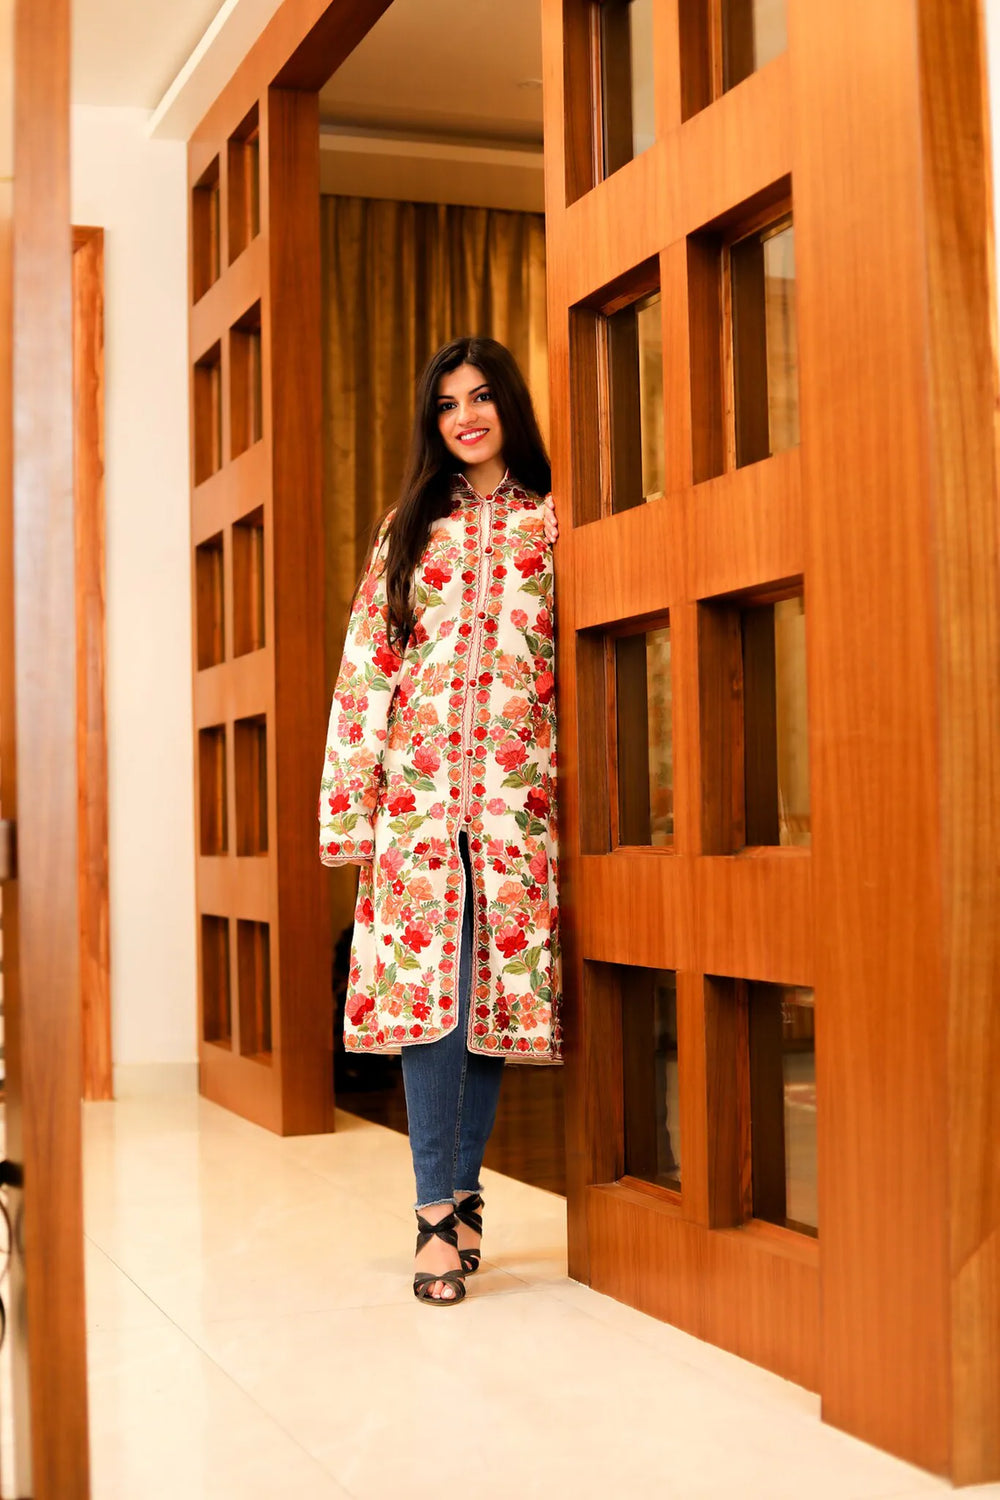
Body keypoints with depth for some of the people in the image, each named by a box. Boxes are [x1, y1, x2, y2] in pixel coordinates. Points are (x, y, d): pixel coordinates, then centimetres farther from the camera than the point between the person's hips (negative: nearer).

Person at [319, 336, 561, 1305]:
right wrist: (351, 806, 2)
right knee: (429, 986, -7)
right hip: (418, 785, 1)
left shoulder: (551, 525, 10)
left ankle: (460, 1192, 15)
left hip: (517, 789, 0)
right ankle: (440, 1209, -1)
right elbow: (365, 668, 9)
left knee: (497, 986, 1)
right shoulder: (410, 528, 14)